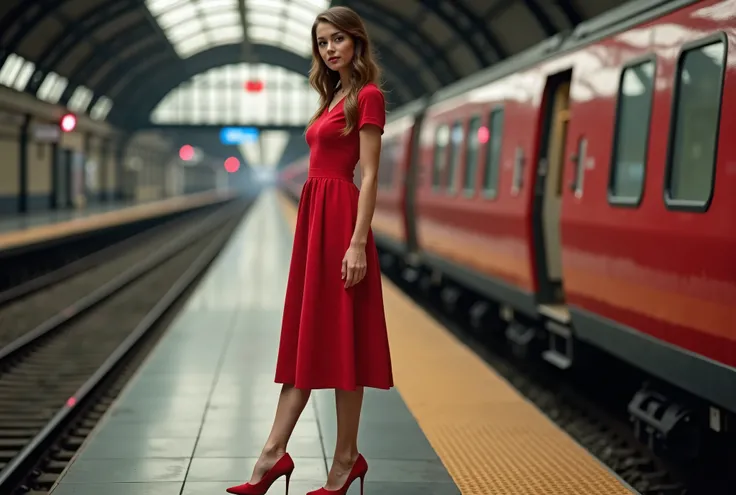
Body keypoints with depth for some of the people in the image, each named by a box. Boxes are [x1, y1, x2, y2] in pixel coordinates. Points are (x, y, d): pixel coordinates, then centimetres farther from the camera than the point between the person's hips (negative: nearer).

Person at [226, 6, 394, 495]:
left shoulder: (367, 96, -7)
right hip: (313, 217, 9)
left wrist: (358, 242, -20)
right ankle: (274, 453, 9)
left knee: (340, 341, -3)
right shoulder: (335, 97, 19)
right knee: (304, 339, 7)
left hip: (340, 218, -9)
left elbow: (370, 176, -14)